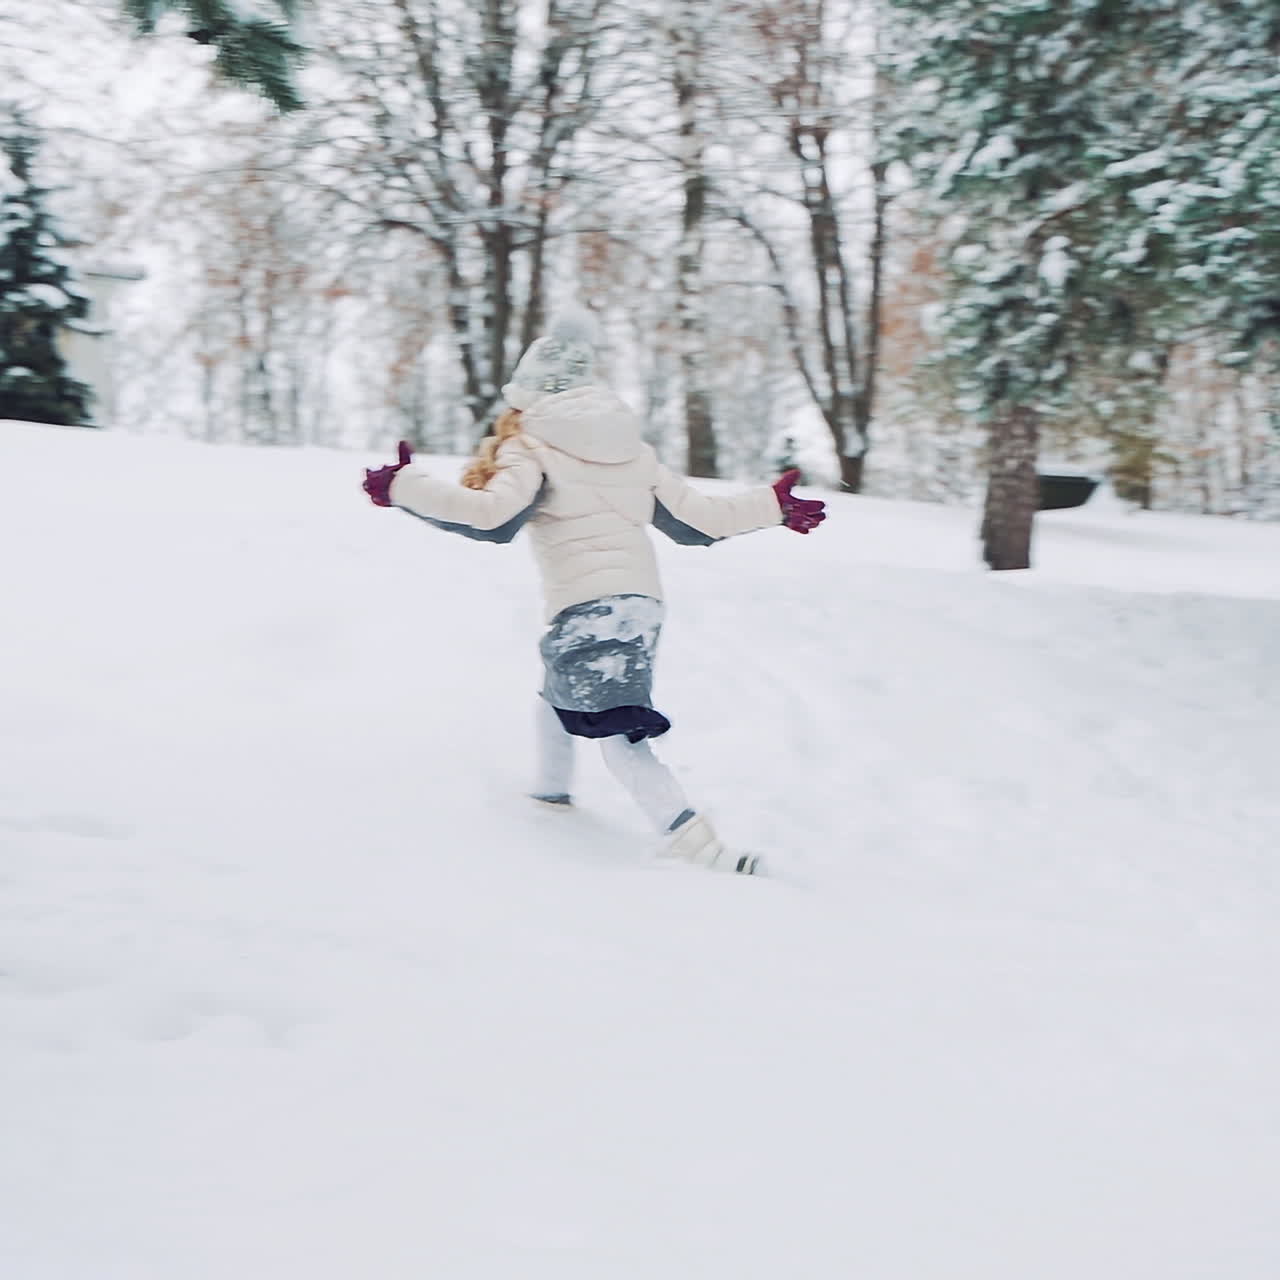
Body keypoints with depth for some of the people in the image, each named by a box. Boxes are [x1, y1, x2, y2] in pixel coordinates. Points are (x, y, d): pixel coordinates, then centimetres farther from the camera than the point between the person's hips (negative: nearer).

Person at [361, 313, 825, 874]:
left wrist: (403, 487, -13)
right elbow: (696, 520, 16)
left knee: (622, 741, -11)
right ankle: (553, 790, 51)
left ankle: (703, 851, -24)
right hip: (643, 604, 8)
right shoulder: (632, 450, 16)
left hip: (585, 610, -8)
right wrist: (774, 507, 30)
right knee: (560, 689, 32)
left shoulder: (532, 448, -2)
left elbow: (493, 517, -18)